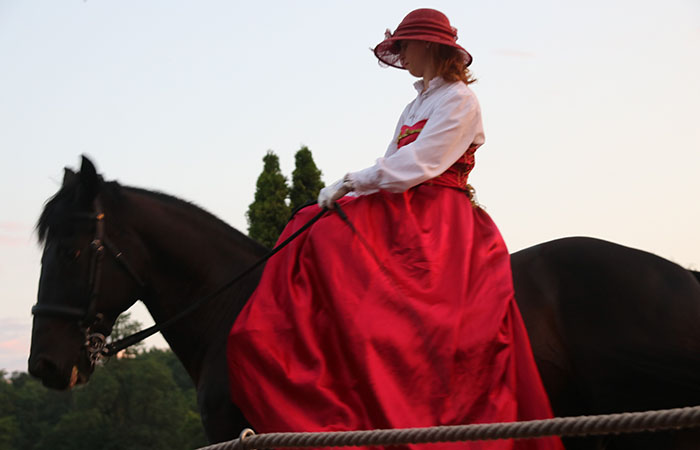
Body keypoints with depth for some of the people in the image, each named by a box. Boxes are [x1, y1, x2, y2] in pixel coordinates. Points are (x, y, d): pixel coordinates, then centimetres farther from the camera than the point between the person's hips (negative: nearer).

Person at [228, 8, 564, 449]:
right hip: (398, 213, 9)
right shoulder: (415, 108, 26)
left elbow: (418, 163, -12)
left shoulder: (459, 99, -1)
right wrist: (346, 193, 1)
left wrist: (353, 181, -13)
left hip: (438, 218, -9)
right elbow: (389, 167, 17)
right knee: (320, 240, -10)